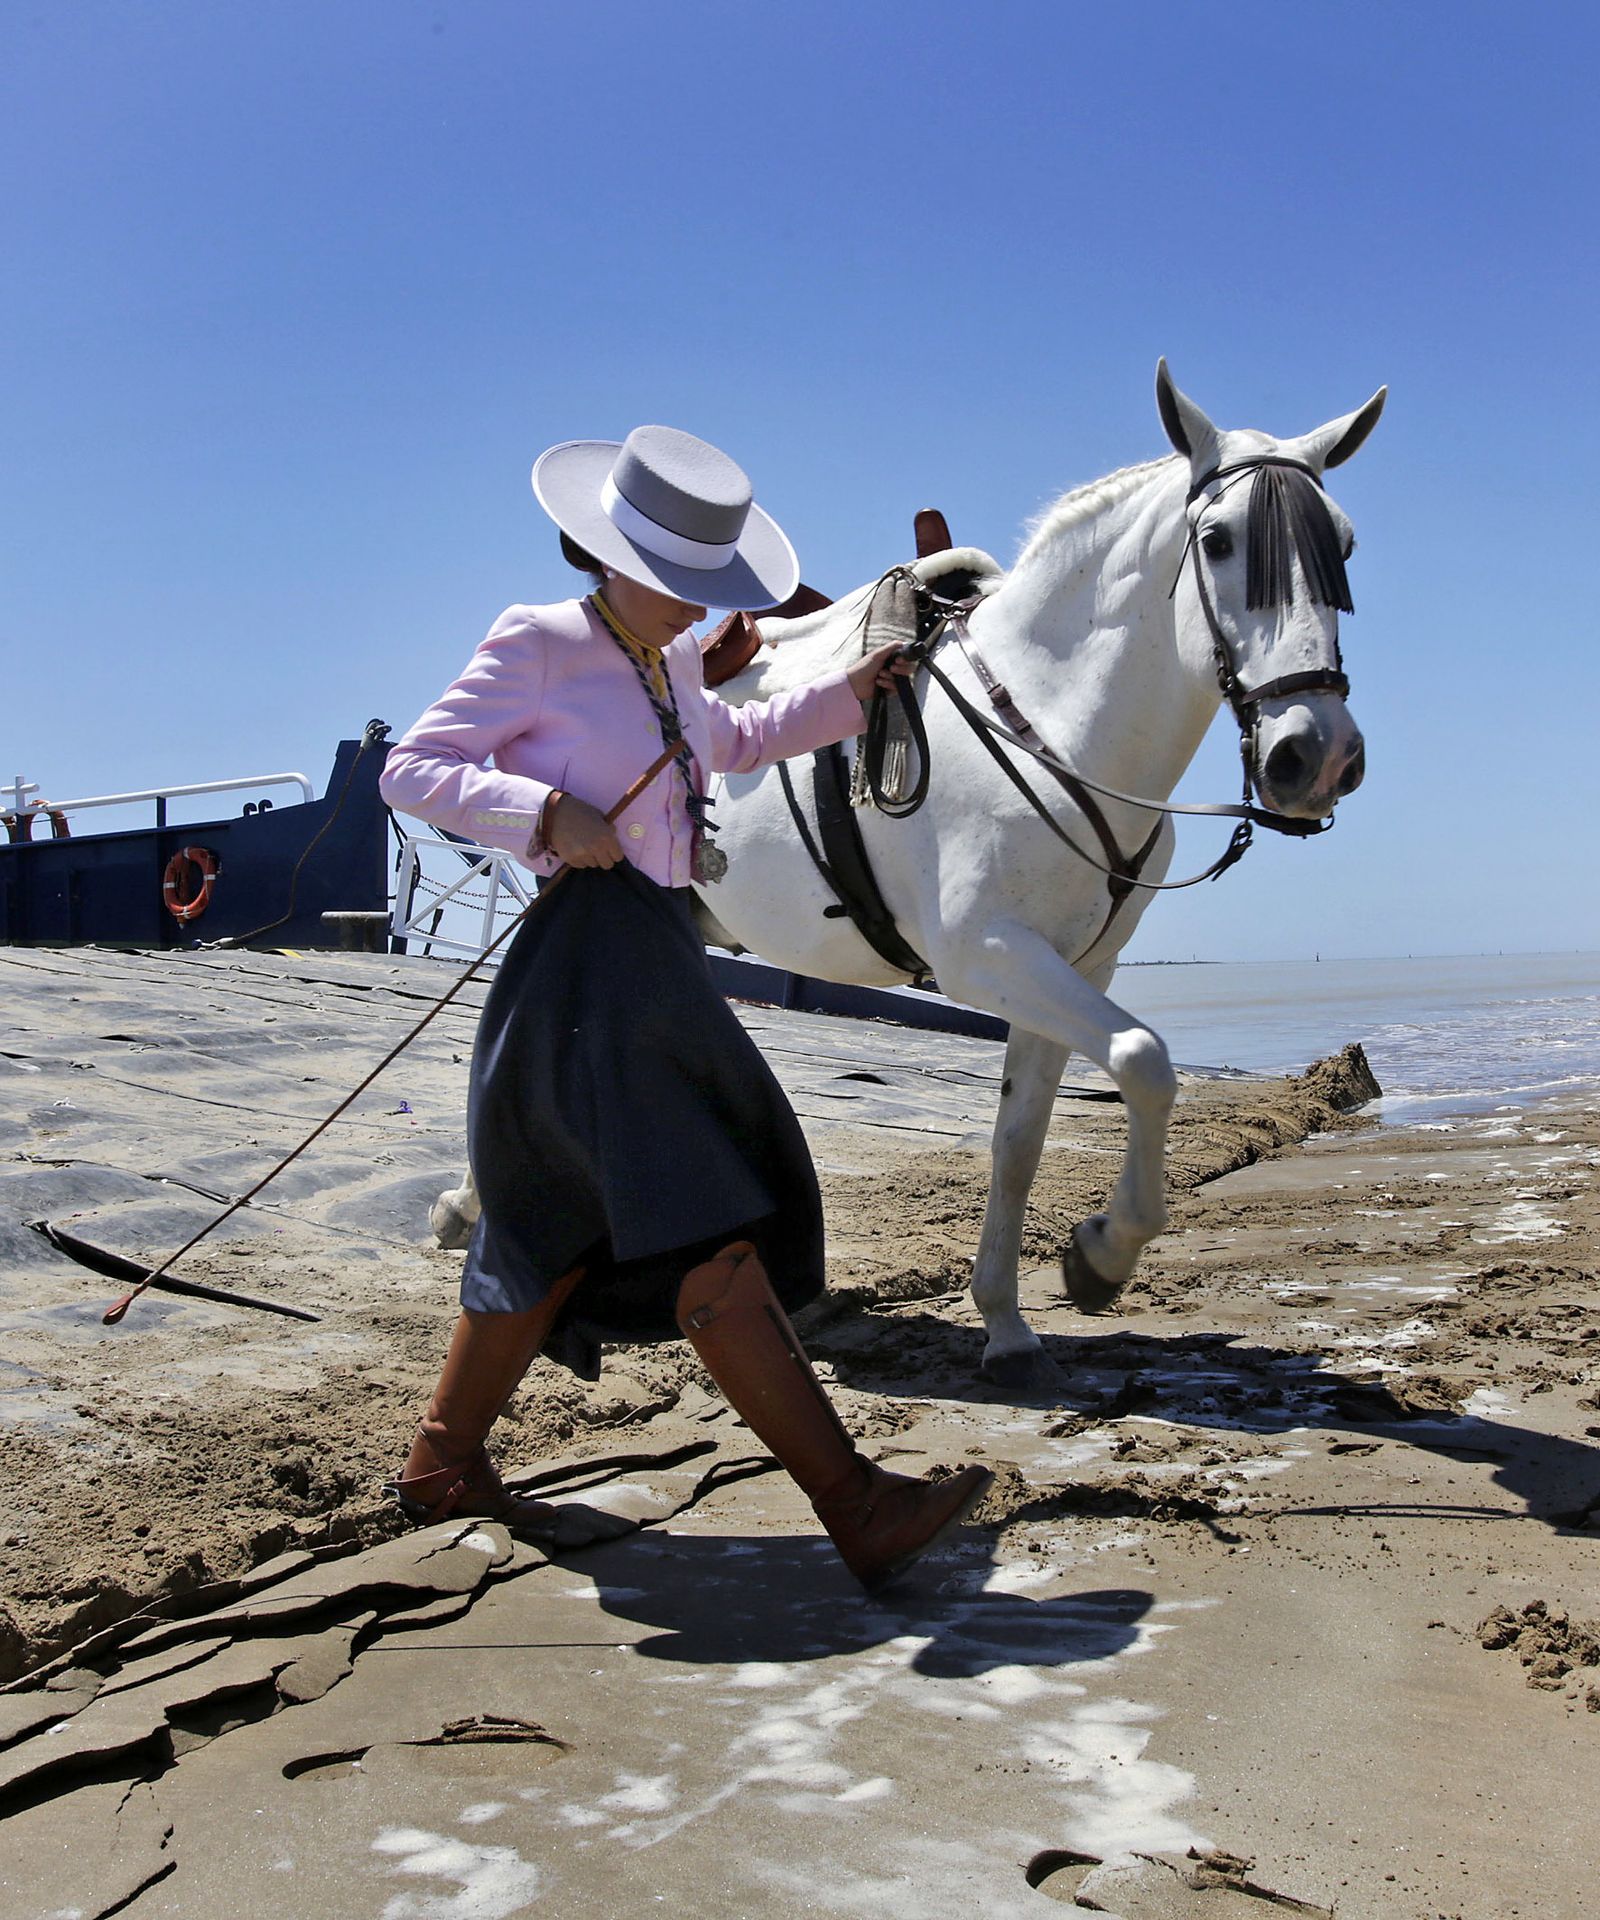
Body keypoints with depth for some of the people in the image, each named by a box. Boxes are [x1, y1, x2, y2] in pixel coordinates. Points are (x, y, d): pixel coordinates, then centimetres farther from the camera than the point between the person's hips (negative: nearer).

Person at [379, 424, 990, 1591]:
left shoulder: (675, 663, 17)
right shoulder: (538, 644, -5)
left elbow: (730, 741, 37)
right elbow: (411, 768, -7)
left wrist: (845, 695, 29)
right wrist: (546, 811, -20)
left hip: (659, 957, 9)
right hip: (587, 959, -9)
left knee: (566, 1224, 16)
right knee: (704, 1237, -15)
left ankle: (444, 1464, 31)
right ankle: (855, 1506, -17)